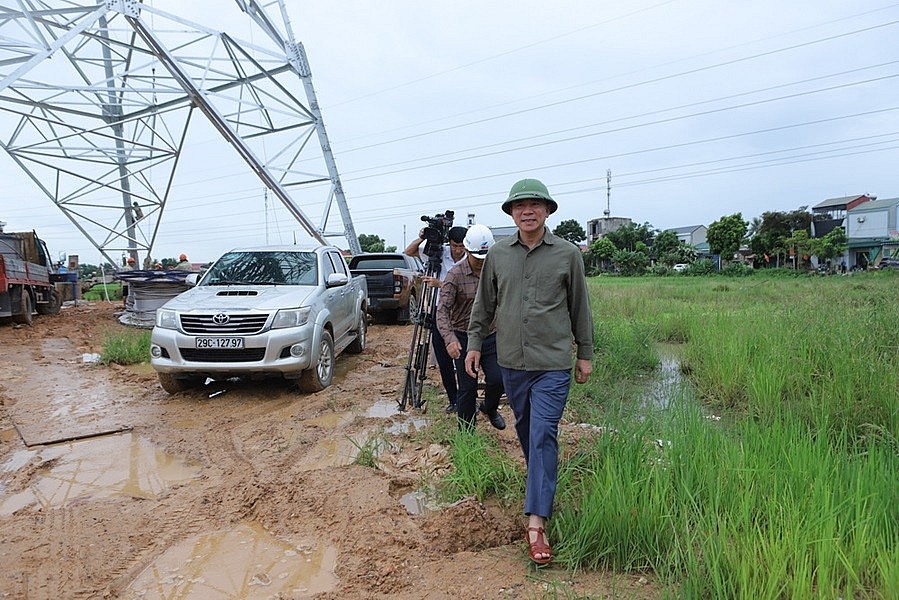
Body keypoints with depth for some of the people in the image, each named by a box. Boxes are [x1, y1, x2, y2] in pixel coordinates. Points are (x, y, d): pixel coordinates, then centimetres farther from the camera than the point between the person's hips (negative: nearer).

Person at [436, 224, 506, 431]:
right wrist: (449, 338, -32)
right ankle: (466, 431, 22)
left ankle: (490, 408, 31)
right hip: (464, 338, -3)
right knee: (467, 388, 3)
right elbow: (442, 310, -18)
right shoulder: (455, 274, -12)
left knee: (497, 379, -3)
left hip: (491, 336, 3)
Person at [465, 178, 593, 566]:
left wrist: (585, 354, 7)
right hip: (511, 360, 3)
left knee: (543, 435, -7)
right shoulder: (497, 254, 4)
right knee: (525, 429, 16)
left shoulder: (568, 254, -1)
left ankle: (537, 522, -3)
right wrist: (474, 343, 10)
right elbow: (484, 304, 12)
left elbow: (579, 308, 5)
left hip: (553, 363, -3)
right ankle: (541, 483, 40)